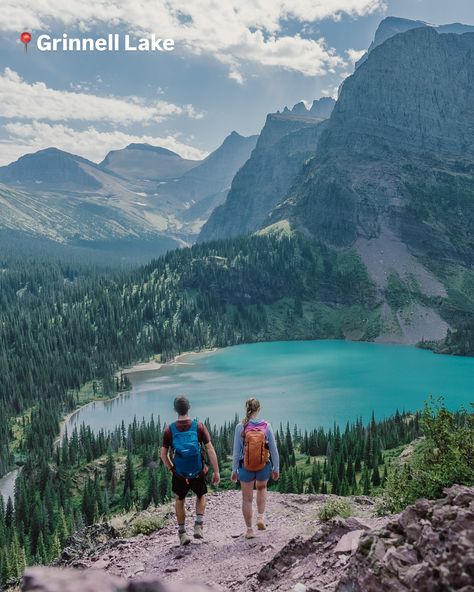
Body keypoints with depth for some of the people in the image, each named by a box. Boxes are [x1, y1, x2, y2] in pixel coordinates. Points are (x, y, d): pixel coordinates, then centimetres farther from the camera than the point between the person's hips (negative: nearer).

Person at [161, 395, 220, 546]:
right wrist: (216, 472, -7)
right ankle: (198, 525, 14)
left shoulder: (169, 430, -9)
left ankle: (182, 533, 28)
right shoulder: (199, 426, -11)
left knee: (180, 501, 25)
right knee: (201, 496, 28)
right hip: (198, 473, 0)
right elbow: (210, 450, -12)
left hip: (179, 474, 0)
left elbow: (163, 455, -3)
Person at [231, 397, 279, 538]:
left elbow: (236, 451, -8)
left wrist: (234, 470, 3)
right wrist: (276, 468, 8)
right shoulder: (266, 426, -10)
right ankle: (261, 517, 22)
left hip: (246, 468, -1)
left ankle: (250, 530, 26)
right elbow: (274, 450, -5)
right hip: (264, 468, 1)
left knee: (247, 499, 16)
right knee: (262, 488, 33)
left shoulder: (240, 427, -12)